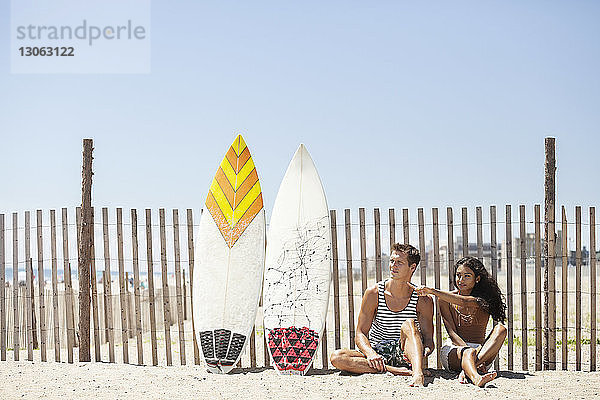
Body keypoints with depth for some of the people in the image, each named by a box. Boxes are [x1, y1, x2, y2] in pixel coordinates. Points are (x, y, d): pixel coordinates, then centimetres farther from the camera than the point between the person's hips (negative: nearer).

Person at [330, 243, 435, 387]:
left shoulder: (423, 300, -3)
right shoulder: (374, 293, -2)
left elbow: (428, 339, 1)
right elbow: (360, 334, -1)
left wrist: (425, 351, -25)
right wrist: (370, 353, -23)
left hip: (404, 353, -2)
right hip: (377, 352, 2)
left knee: (409, 324, -31)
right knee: (337, 357, -25)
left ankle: (418, 374, -49)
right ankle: (394, 370, -31)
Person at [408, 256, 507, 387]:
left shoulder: (484, 299, 2)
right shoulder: (445, 300, 5)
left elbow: (464, 302, -21)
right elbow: (452, 332, -6)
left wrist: (432, 291, -28)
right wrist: (469, 350, -25)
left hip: (481, 348, 1)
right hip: (454, 348, -1)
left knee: (500, 329, -26)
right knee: (468, 353, -36)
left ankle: (466, 370, -43)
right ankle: (476, 378, -71)